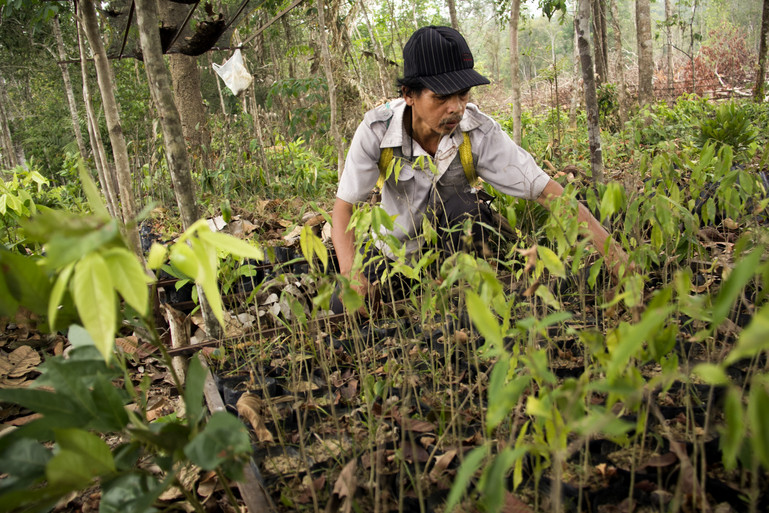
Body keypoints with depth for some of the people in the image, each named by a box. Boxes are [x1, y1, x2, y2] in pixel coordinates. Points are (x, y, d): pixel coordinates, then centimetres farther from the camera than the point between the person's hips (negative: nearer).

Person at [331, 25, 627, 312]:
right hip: (396, 248, 2)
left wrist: (613, 251, -35)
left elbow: (546, 191, -27)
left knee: (463, 206, -33)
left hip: (456, 240, -1)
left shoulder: (480, 133, -26)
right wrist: (352, 276, -38)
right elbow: (344, 205, -22)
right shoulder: (376, 130, -25)